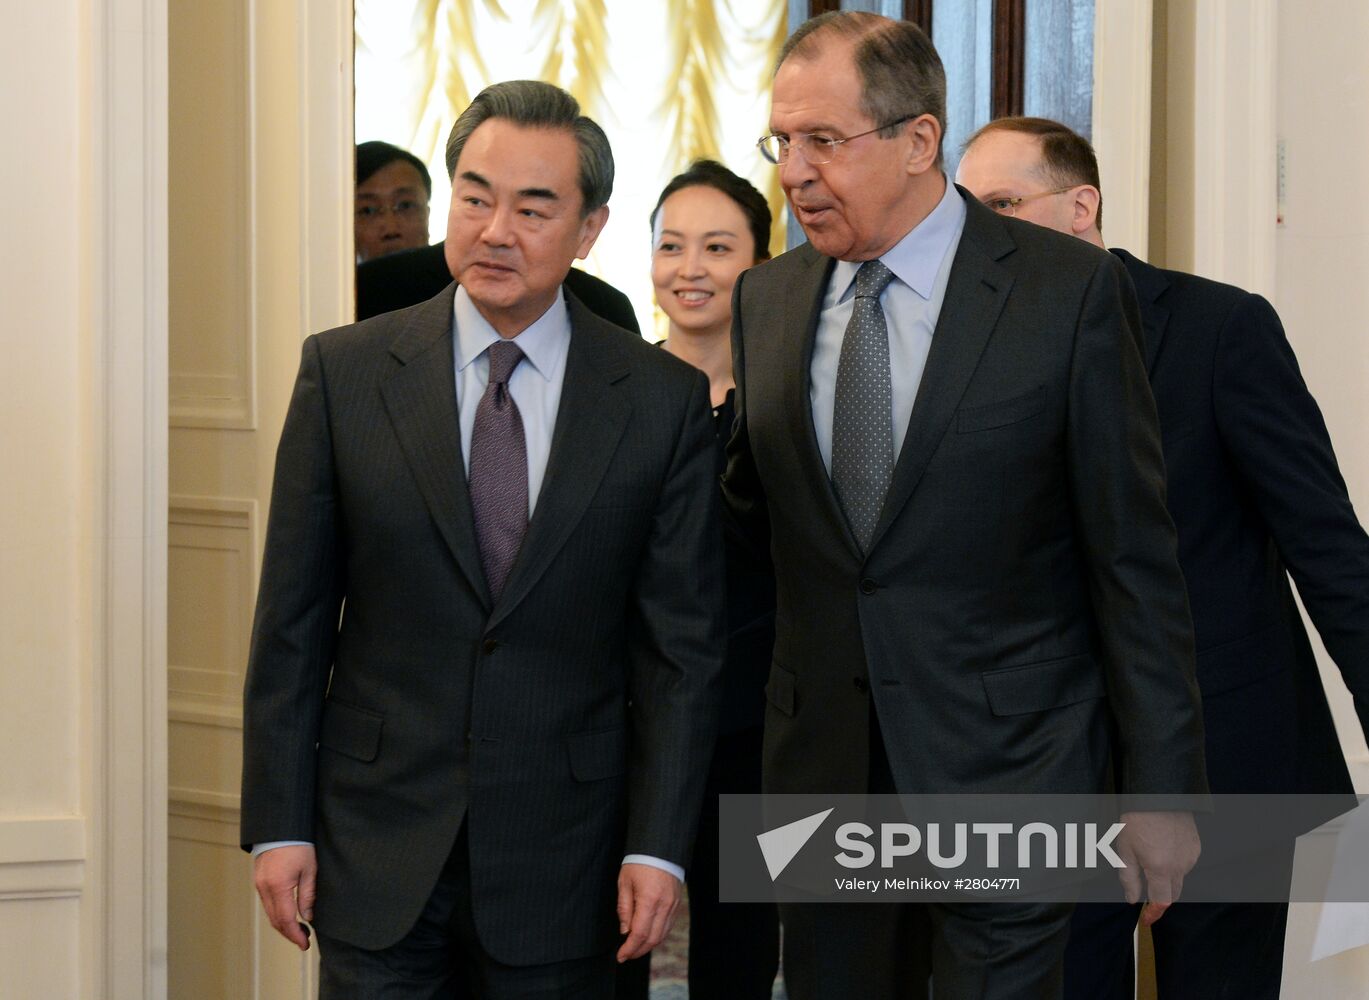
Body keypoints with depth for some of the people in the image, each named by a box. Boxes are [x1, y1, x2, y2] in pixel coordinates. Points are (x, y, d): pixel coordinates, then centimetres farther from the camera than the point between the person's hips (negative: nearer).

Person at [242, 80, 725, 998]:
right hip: (378, 845, 0)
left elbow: (683, 647, 0)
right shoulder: (344, 373, 0)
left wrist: (658, 848, -5)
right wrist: (279, 823, -1)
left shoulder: (664, 399, 0)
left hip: (562, 852, 0)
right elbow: (291, 623, 2)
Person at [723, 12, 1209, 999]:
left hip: (1006, 768, -4)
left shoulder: (1069, 289, -7)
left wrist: (1163, 793, -7)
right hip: (823, 765, 5)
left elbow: (1134, 556, -7)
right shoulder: (765, 301, 8)